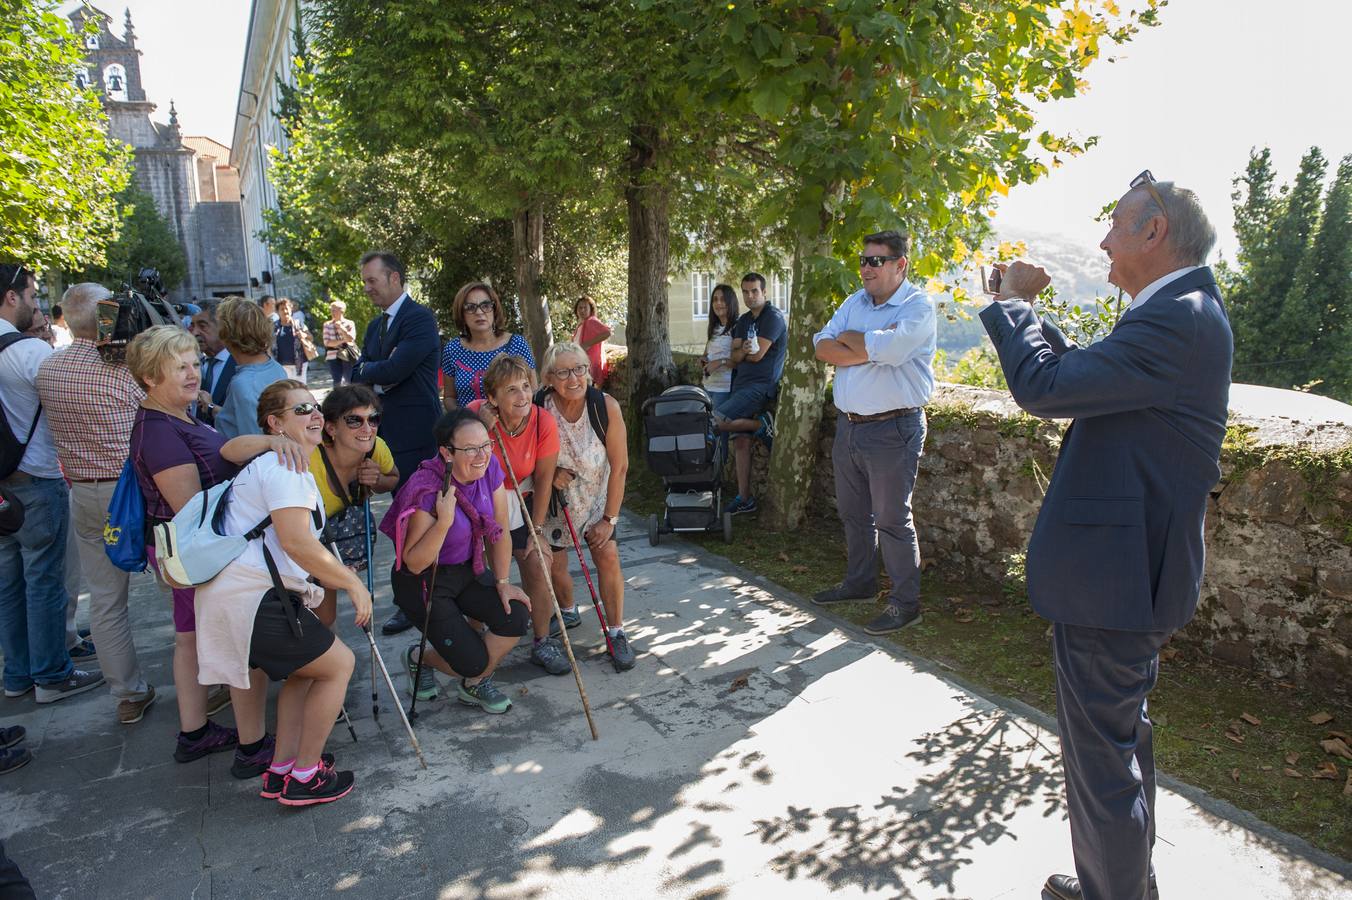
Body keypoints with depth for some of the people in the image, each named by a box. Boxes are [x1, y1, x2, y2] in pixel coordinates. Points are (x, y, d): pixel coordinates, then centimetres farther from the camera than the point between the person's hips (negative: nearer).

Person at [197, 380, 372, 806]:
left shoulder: (267, 463, 23)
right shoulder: (286, 467, -13)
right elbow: (297, 543, -25)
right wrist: (353, 583, -16)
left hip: (227, 594, 11)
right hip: (254, 598, -11)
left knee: (306, 668, 23)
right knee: (338, 663, 2)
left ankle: (280, 770, 27)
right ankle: (304, 777, 12)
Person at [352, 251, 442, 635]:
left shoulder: (420, 318, -11)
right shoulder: (376, 325, 17)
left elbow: (394, 369, -21)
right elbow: (358, 376, 12)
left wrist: (368, 370, -2)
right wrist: (378, 372, -8)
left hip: (415, 436, -9)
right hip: (387, 433, 9)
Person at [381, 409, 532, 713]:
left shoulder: (490, 469, -12)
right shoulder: (427, 491, -29)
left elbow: (500, 532, 0)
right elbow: (414, 563, -24)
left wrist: (503, 582, -4)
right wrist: (445, 520, -36)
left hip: (467, 569, 6)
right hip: (424, 582, -6)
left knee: (516, 617, -14)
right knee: (473, 661, -12)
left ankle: (474, 685, 14)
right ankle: (419, 657, 23)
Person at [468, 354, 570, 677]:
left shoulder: (544, 423, -20)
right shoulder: (476, 414, -22)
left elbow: (543, 479, -10)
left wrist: (536, 529, -6)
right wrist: (482, 429, -34)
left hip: (518, 501, 1)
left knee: (538, 566, -3)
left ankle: (542, 643, 15)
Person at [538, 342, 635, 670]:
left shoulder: (606, 406, -25)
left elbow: (619, 466, -17)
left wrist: (609, 519, -14)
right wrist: (550, 474, -24)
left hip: (596, 496, -1)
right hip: (554, 497, 1)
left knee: (608, 556, -14)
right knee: (553, 565, 5)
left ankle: (617, 632, 3)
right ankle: (568, 611, 38)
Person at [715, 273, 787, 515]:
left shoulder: (773, 317, -7)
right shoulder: (744, 320, 18)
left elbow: (757, 355, -14)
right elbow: (734, 357, 7)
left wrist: (740, 353, 6)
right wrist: (744, 351, -15)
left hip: (761, 386, -8)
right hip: (742, 384, 8)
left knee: (718, 419, -22)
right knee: (740, 442, 4)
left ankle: (763, 425, -3)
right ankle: (745, 499, 9)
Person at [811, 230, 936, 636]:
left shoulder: (918, 306, -9)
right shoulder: (855, 302, 11)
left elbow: (890, 348, -26)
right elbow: (822, 346, 0)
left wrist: (850, 339, -8)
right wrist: (870, 350, -15)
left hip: (892, 430, -7)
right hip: (848, 425, 7)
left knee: (891, 519, 0)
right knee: (853, 512, 18)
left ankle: (905, 602, 13)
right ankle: (859, 582, 35)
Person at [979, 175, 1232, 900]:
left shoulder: (1177, 319, -22)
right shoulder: (1184, 312, 12)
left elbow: (1044, 387, -26)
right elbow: (1082, 380, 16)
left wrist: (1011, 301, -10)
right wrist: (1026, 311, 9)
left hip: (1110, 580, -11)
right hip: (1131, 567, 11)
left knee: (1101, 754, 5)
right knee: (1123, 737, 26)